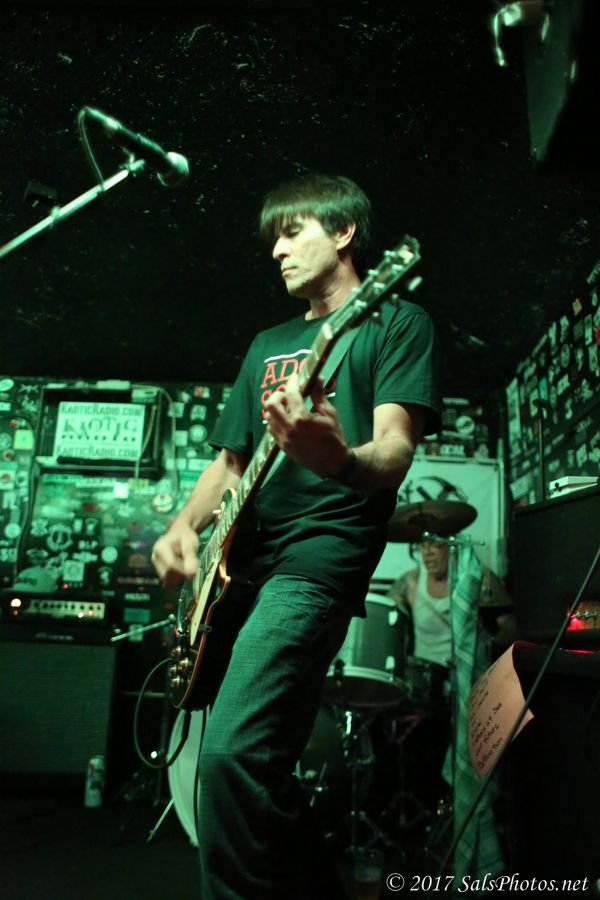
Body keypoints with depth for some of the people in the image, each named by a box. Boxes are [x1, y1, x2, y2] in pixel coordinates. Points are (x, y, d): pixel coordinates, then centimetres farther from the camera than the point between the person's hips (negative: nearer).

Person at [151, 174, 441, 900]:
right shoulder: (267, 345, 23)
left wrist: (338, 459, -34)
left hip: (320, 557, -7)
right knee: (259, 769, 11)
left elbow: (394, 452, -11)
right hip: (241, 562, 7)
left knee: (233, 754, -22)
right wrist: (185, 525, 4)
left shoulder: (397, 322, 4)